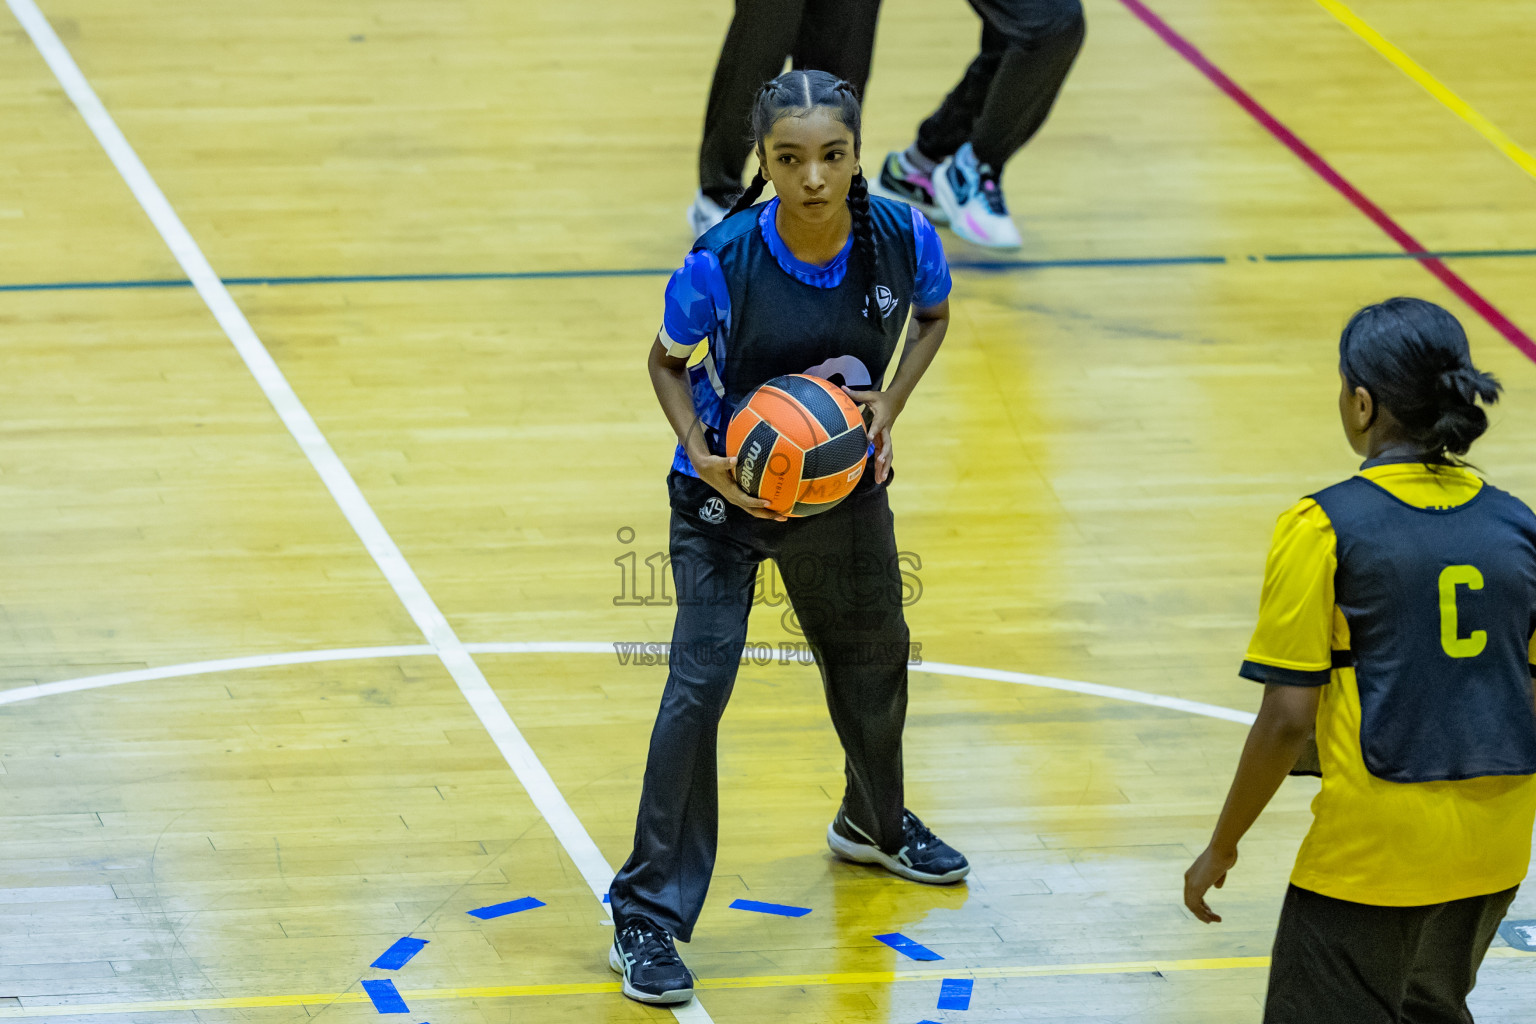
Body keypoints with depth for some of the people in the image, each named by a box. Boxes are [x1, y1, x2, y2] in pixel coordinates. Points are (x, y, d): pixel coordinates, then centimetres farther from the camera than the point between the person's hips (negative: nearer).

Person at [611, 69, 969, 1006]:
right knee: (698, 690, -12)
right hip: (729, 494, -4)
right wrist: (702, 454, -24)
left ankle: (876, 824, 55)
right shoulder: (723, 263, -28)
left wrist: (889, 408, -12)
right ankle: (647, 918, -2)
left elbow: (934, 316, 3)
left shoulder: (902, 239, -20)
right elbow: (667, 362, -9)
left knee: (875, 656, 24)